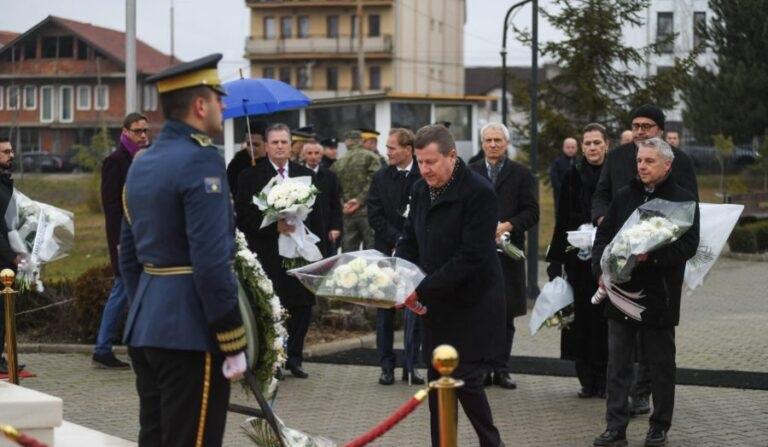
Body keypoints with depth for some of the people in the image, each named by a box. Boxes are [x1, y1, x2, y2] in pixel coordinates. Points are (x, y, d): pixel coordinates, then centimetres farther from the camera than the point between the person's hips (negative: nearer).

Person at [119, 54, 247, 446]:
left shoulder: (141, 164, 14)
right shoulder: (201, 159, -14)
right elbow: (212, 261, -20)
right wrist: (233, 346, -16)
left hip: (145, 327, 9)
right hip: (189, 331, -9)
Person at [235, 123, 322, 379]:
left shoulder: (306, 176, 12)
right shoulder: (250, 177, 1)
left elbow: (316, 214, 14)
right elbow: (243, 217, -6)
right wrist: (274, 226, -16)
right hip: (266, 255, -3)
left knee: (302, 306, 3)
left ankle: (294, 358, 16)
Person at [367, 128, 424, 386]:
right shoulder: (381, 178, 5)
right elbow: (375, 216, 2)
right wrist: (397, 240, -9)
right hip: (387, 251, 2)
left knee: (414, 311, 0)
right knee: (385, 310, 5)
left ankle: (411, 366, 7)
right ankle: (387, 367, 11)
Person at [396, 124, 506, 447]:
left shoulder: (479, 193, -19)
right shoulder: (421, 190, 5)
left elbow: (471, 257, -23)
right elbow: (410, 240, 14)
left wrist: (422, 290, -24)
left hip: (471, 305, -7)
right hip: (436, 304, 7)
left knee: (465, 381, -7)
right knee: (437, 381, 10)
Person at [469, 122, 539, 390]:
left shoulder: (521, 174, 7)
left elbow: (531, 212, 2)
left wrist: (509, 225, -14)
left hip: (508, 251, 0)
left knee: (506, 315, 4)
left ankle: (501, 369, 10)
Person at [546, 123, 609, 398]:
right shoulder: (573, 177, 6)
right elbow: (562, 220, 6)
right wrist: (555, 261, 1)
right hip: (579, 258, 2)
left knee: (605, 317, -1)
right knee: (582, 317, 2)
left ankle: (604, 379, 7)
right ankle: (587, 380, 9)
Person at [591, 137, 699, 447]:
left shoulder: (682, 199, -4)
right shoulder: (625, 196, 9)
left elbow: (688, 245, -12)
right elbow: (603, 235, 12)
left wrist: (652, 255, -24)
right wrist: (601, 268, -4)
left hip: (659, 295, -4)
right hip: (620, 291, 4)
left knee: (661, 364, 8)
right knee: (618, 363, 4)